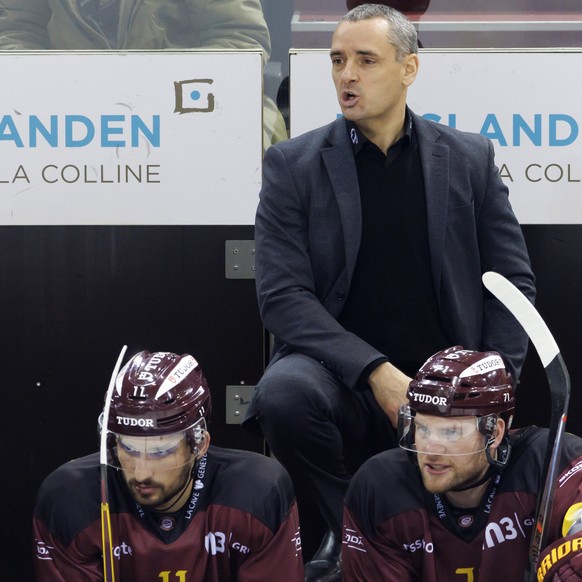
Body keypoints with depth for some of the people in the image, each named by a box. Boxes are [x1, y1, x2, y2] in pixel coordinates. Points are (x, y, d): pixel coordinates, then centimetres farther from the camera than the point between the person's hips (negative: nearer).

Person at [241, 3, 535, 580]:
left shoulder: (469, 158, 6)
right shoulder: (293, 164, 1)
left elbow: (513, 283, 6)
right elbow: (283, 294, -8)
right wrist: (375, 373, -21)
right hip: (342, 377, -1)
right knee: (284, 394, -34)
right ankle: (348, 530, -7)